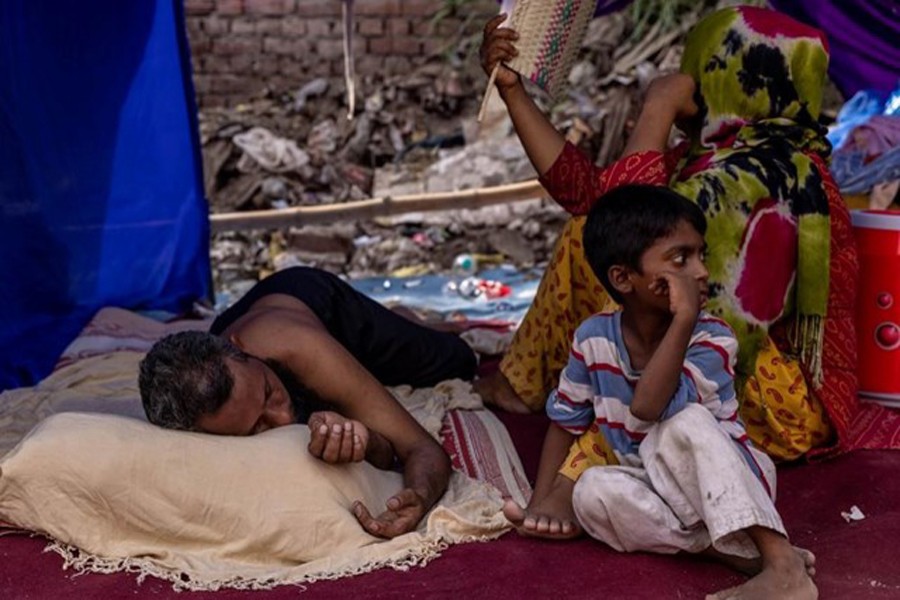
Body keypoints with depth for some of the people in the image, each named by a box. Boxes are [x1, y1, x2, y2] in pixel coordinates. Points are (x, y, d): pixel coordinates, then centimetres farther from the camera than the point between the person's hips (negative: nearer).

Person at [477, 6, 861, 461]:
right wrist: (512, 90, 2)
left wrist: (657, 109, -21)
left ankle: (530, 383, 8)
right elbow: (584, 190, 1)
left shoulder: (766, 168, -23)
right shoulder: (717, 153, 6)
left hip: (763, 396, -9)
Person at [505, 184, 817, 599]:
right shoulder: (594, 339, -6)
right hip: (658, 492, 4)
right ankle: (738, 553, -30)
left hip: (729, 487, -3)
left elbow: (647, 408, -35)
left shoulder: (713, 339, -18)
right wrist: (542, 502, -1)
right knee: (593, 490, -28)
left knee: (684, 423, -34)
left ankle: (782, 564, -39)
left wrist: (684, 319, -38)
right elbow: (565, 423, 7)